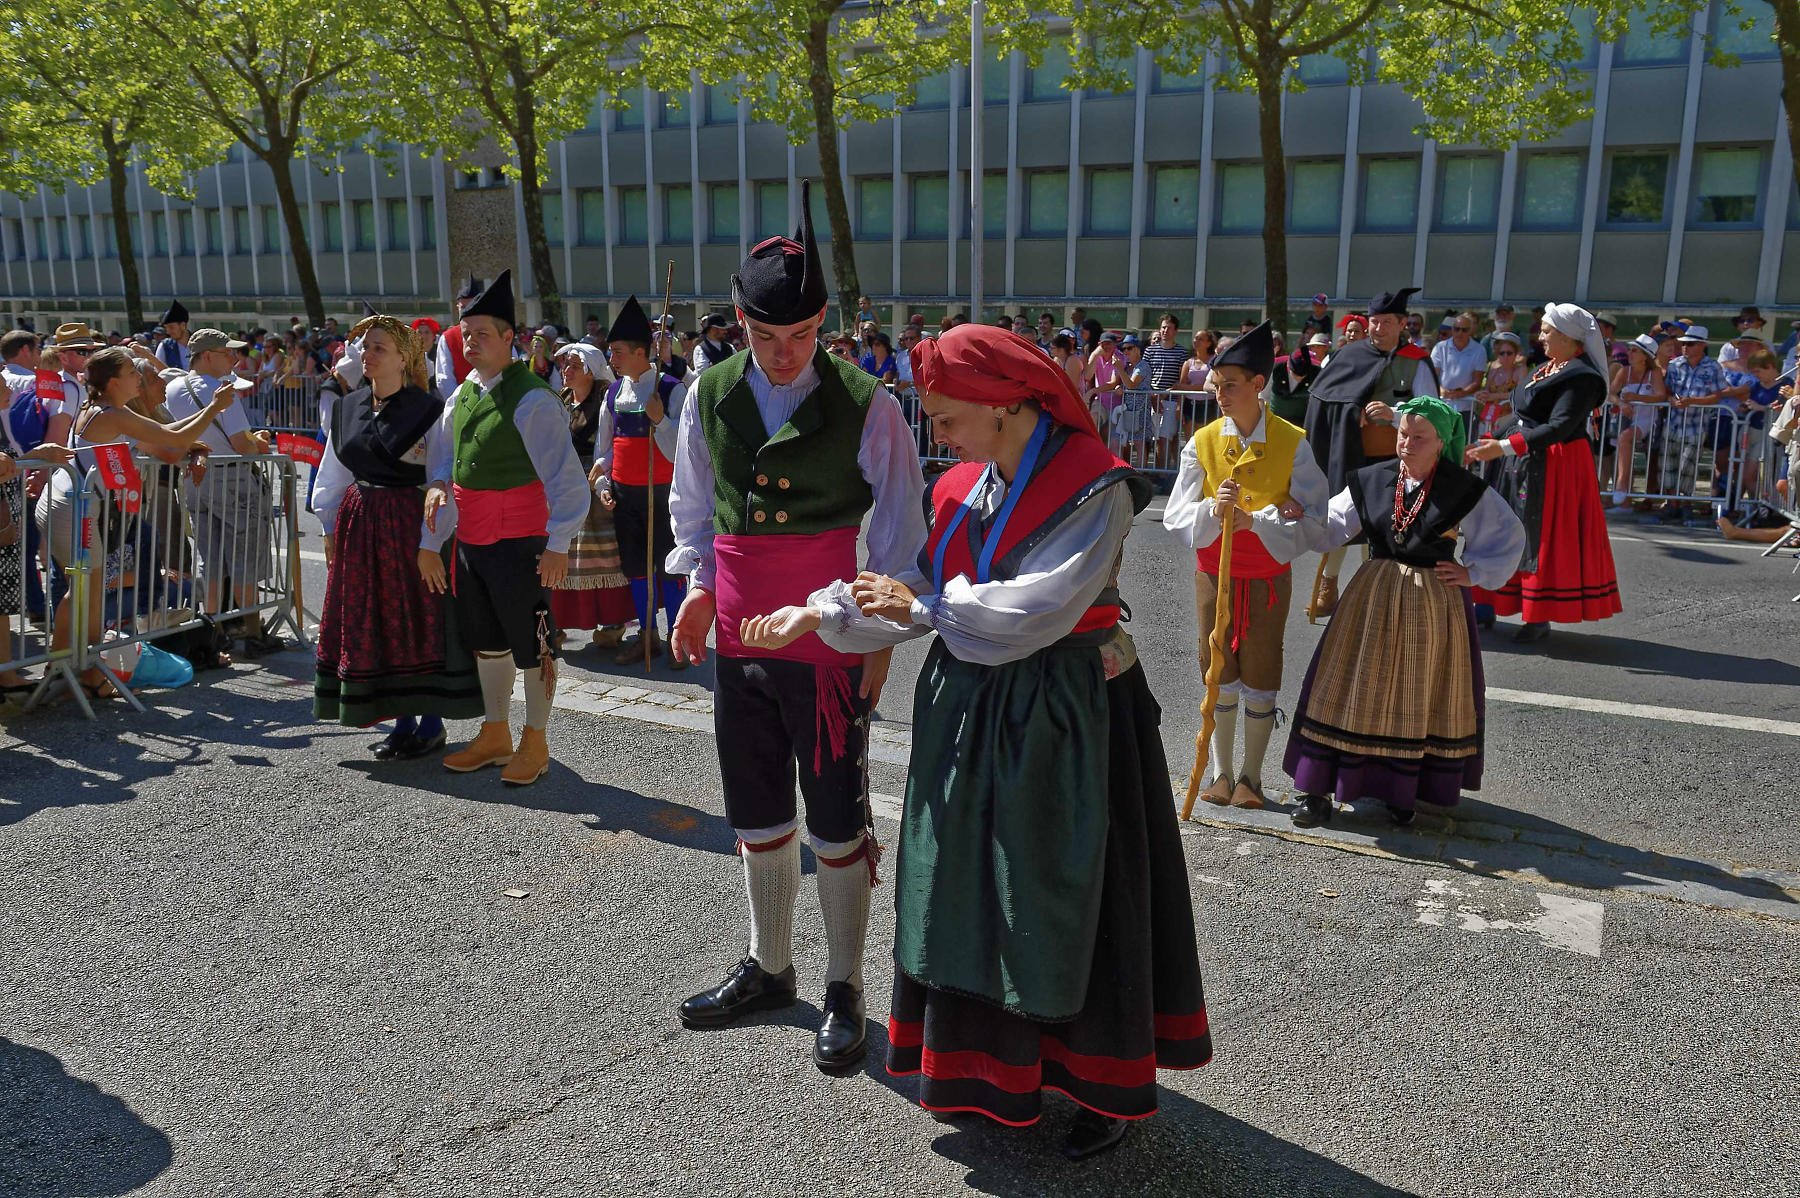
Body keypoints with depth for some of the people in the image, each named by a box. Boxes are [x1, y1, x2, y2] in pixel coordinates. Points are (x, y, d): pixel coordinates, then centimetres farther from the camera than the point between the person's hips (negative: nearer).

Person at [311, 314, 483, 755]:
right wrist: (331, 529, 13)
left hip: (410, 526, -7)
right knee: (372, 623, 9)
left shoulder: (428, 411, -11)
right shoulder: (347, 409, 9)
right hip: (359, 527, 7)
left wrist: (430, 544, -19)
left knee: (419, 620, 0)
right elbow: (333, 475, 17)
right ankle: (402, 722, 21)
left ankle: (432, 722, 12)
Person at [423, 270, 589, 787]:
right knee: (485, 640, 17)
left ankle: (535, 742, 16)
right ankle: (495, 735, 31)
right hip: (470, 537, 8)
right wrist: (438, 483, 2)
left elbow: (566, 477, -17)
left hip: (518, 541, -8)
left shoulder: (532, 401, -15)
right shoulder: (460, 398, 9)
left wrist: (558, 544, -20)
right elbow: (441, 452, 25)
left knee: (530, 642, 2)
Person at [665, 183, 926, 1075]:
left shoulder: (865, 406, -9)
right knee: (758, 816, 17)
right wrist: (699, 585, 2)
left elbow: (901, 526, -4)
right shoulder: (710, 398, 4)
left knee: (837, 823, 5)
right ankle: (768, 968, 35)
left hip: (830, 643, -5)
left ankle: (843, 991, 21)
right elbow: (691, 505, 15)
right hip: (739, 636, 5)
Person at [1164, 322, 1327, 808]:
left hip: (1268, 579, -2)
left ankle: (1250, 776, 20)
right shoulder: (1202, 443, -2)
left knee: (1260, 680, 6)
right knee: (1219, 676, 10)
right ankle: (1222, 773, 23)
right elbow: (1176, 518, -4)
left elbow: (1311, 524, -12)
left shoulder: (1293, 444, -8)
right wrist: (1213, 510, -24)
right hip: (1214, 576, 2)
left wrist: (1255, 521, -27)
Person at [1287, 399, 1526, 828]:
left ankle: (1403, 793, 20)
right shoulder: (1372, 481, 0)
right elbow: (1331, 525, -1)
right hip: (1374, 598, 2)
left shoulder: (1465, 492, -6)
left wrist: (1472, 572, -5)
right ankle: (1319, 789, 7)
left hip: (1434, 604, -2)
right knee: (1353, 688, 2)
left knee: (1418, 696, 7)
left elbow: (1511, 535, 4)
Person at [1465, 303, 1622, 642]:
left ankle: (1541, 619, 4)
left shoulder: (1580, 376, -14)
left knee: (1544, 536, -4)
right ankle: (1489, 606, 17)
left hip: (1556, 466, -9)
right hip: (1528, 462, 9)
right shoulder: (1549, 368, 13)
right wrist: (1489, 443, 14)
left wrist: (1505, 447, -30)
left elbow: (1558, 427, -24)